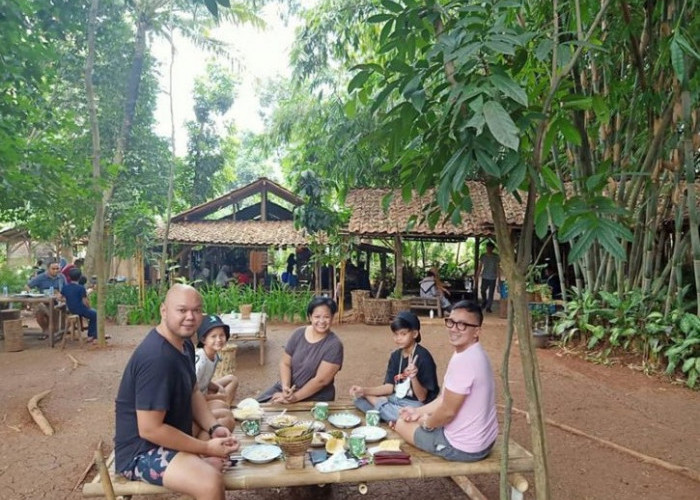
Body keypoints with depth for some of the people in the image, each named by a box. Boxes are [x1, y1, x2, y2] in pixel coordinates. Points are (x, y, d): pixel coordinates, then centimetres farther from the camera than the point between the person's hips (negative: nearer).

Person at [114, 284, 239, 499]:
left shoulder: (184, 344, 2)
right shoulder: (156, 358, -28)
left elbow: (193, 393, 12)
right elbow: (150, 430, -28)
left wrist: (214, 428, -5)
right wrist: (207, 448, -20)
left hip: (170, 432, 10)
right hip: (141, 451, -10)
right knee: (211, 483, -30)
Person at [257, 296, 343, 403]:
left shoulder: (334, 345, -16)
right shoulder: (298, 333, -2)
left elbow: (321, 380, -18)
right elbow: (285, 363, 0)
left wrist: (295, 397, -19)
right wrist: (285, 387, -17)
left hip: (314, 399, -5)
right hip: (287, 389, 5)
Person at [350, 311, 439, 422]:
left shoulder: (423, 357, -17)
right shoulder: (395, 356, 4)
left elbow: (422, 397, -17)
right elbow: (390, 387, 0)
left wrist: (413, 378, -36)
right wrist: (364, 390, -12)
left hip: (416, 404, -7)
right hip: (397, 399, 7)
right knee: (359, 397, -4)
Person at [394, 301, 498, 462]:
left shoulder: (463, 361, -29)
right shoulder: (474, 354, 3)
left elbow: (448, 411, -23)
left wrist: (426, 422, -4)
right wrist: (419, 411, 9)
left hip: (463, 447, -9)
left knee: (402, 424, 8)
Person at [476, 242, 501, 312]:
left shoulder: (496, 257, -2)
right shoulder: (483, 256, 2)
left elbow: (498, 268, 2)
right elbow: (480, 267, 7)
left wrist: (499, 278, -1)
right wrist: (477, 276, 3)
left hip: (493, 278, -1)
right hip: (484, 277, 1)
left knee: (491, 293, 0)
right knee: (483, 291, 0)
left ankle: (488, 307, 10)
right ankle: (484, 302, 27)